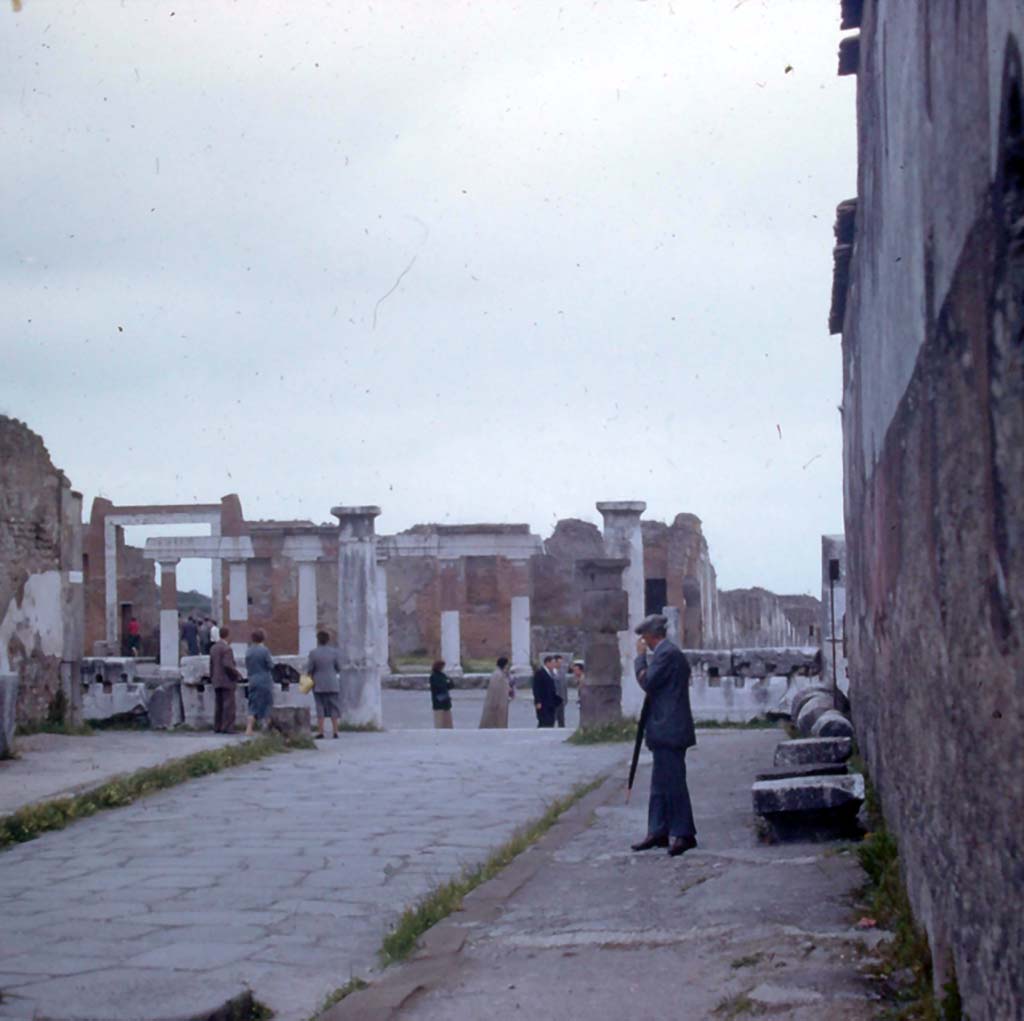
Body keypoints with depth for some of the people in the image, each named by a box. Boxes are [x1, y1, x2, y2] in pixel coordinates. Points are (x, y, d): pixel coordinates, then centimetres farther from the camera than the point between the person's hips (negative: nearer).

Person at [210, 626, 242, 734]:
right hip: (227, 680, -8)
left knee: (218, 705, 11)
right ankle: (227, 727, -8)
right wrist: (237, 674, -10)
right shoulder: (226, 648, -15)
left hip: (216, 681, 8)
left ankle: (217, 727, 13)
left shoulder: (213, 648, 11)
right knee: (229, 705, -5)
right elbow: (228, 665, -23)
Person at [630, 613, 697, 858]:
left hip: (669, 730, -11)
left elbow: (647, 682, -17)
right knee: (661, 783, 12)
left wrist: (641, 657, -8)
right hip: (665, 730, 11)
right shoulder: (668, 652, 18)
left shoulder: (667, 654, -15)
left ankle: (683, 833, -5)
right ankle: (658, 832, 16)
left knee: (673, 782, -8)